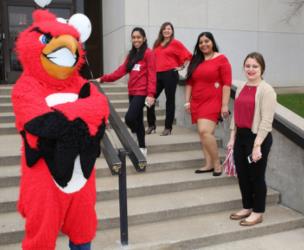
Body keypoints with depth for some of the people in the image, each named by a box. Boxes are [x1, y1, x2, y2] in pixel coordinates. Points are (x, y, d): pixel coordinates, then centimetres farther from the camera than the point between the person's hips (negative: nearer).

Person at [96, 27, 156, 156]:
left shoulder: (148, 53, -5)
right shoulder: (131, 54, 17)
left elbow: (152, 75, -12)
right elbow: (121, 70, 12)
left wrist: (150, 94, -21)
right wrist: (103, 78, 5)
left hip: (142, 92, -7)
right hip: (132, 92, 7)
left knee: (129, 118, -16)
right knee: (137, 120, 10)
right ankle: (142, 147, 22)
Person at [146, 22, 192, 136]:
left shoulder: (175, 43, 0)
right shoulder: (157, 44, 15)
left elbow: (187, 55, -1)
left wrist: (181, 67, -3)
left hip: (170, 74, -5)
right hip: (157, 74, 5)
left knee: (170, 100, 2)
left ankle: (168, 128, 9)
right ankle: (151, 126, 12)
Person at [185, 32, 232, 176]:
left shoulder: (221, 59, -2)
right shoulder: (195, 61, 15)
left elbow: (226, 84, -8)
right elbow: (189, 83, 16)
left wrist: (225, 105, -12)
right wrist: (187, 101, 10)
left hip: (213, 102, -6)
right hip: (197, 102, 6)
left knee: (205, 131, -19)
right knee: (204, 134, 7)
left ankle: (217, 164, -3)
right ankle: (209, 164, 14)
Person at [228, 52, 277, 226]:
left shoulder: (266, 90, -12)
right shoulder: (241, 88, 11)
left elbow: (266, 121, -17)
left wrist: (257, 145, -20)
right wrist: (232, 138, 11)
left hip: (257, 138, -7)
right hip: (241, 136, 7)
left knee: (256, 176, 5)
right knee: (242, 175, 14)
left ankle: (258, 213, 21)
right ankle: (247, 208, 32)